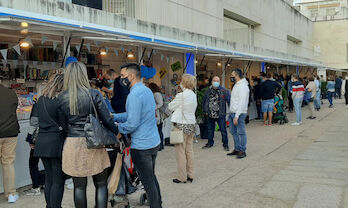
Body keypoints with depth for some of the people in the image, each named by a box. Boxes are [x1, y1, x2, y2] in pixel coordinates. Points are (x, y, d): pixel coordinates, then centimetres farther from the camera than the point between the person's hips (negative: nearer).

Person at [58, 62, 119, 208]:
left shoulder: (62, 98, 1)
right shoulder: (94, 94, -7)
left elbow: (63, 124, 7)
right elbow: (107, 120, -5)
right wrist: (117, 133, 9)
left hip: (72, 143, 3)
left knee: (79, 186, 11)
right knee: (101, 184, 8)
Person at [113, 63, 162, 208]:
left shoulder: (134, 95, -20)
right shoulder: (147, 90, 9)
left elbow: (132, 124, -23)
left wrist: (117, 129, -6)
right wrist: (114, 117, 9)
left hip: (141, 146, -9)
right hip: (154, 142, 9)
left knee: (147, 181, 4)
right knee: (151, 176, 22)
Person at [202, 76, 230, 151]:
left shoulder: (224, 91, -5)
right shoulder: (208, 91, 7)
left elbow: (229, 101, -4)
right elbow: (204, 102, 17)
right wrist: (205, 111, 12)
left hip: (220, 115, -4)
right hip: (210, 115, 4)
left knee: (223, 130, -2)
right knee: (210, 130, 15)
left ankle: (225, 144, 9)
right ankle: (210, 143, 29)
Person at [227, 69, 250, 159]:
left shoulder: (243, 86, -15)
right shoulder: (236, 85, 16)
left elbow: (242, 103, -21)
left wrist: (237, 116, -24)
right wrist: (232, 114, 17)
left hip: (239, 114, -10)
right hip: (232, 113, 10)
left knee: (241, 132, -3)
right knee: (234, 132, 14)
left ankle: (242, 151, 5)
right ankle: (237, 149, 24)